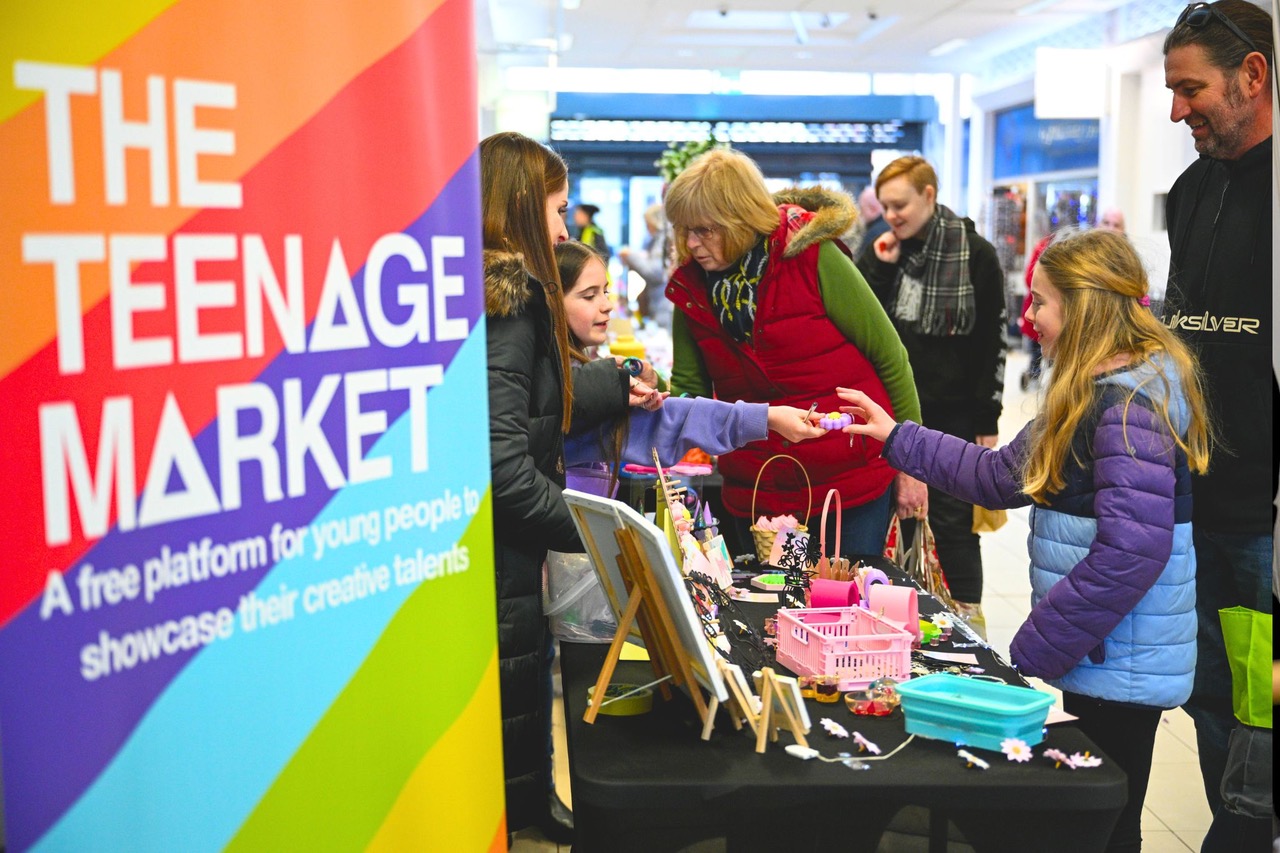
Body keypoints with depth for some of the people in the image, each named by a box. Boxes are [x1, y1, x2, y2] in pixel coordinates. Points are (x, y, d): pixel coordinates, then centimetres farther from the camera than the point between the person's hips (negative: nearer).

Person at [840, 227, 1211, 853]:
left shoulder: (1129, 403, -21)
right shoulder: (1095, 393, 12)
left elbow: (1131, 551, -28)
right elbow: (1004, 476, 16)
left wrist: (1032, 650, -21)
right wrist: (895, 436, 14)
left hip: (1120, 662, -9)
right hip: (1098, 655, 9)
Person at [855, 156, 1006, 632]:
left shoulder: (975, 254, -6)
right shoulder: (881, 251, 6)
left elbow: (991, 343, -4)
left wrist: (986, 419, -6)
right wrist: (880, 269, -11)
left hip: (951, 414, -4)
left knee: (951, 518, 1)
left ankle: (968, 614, 13)